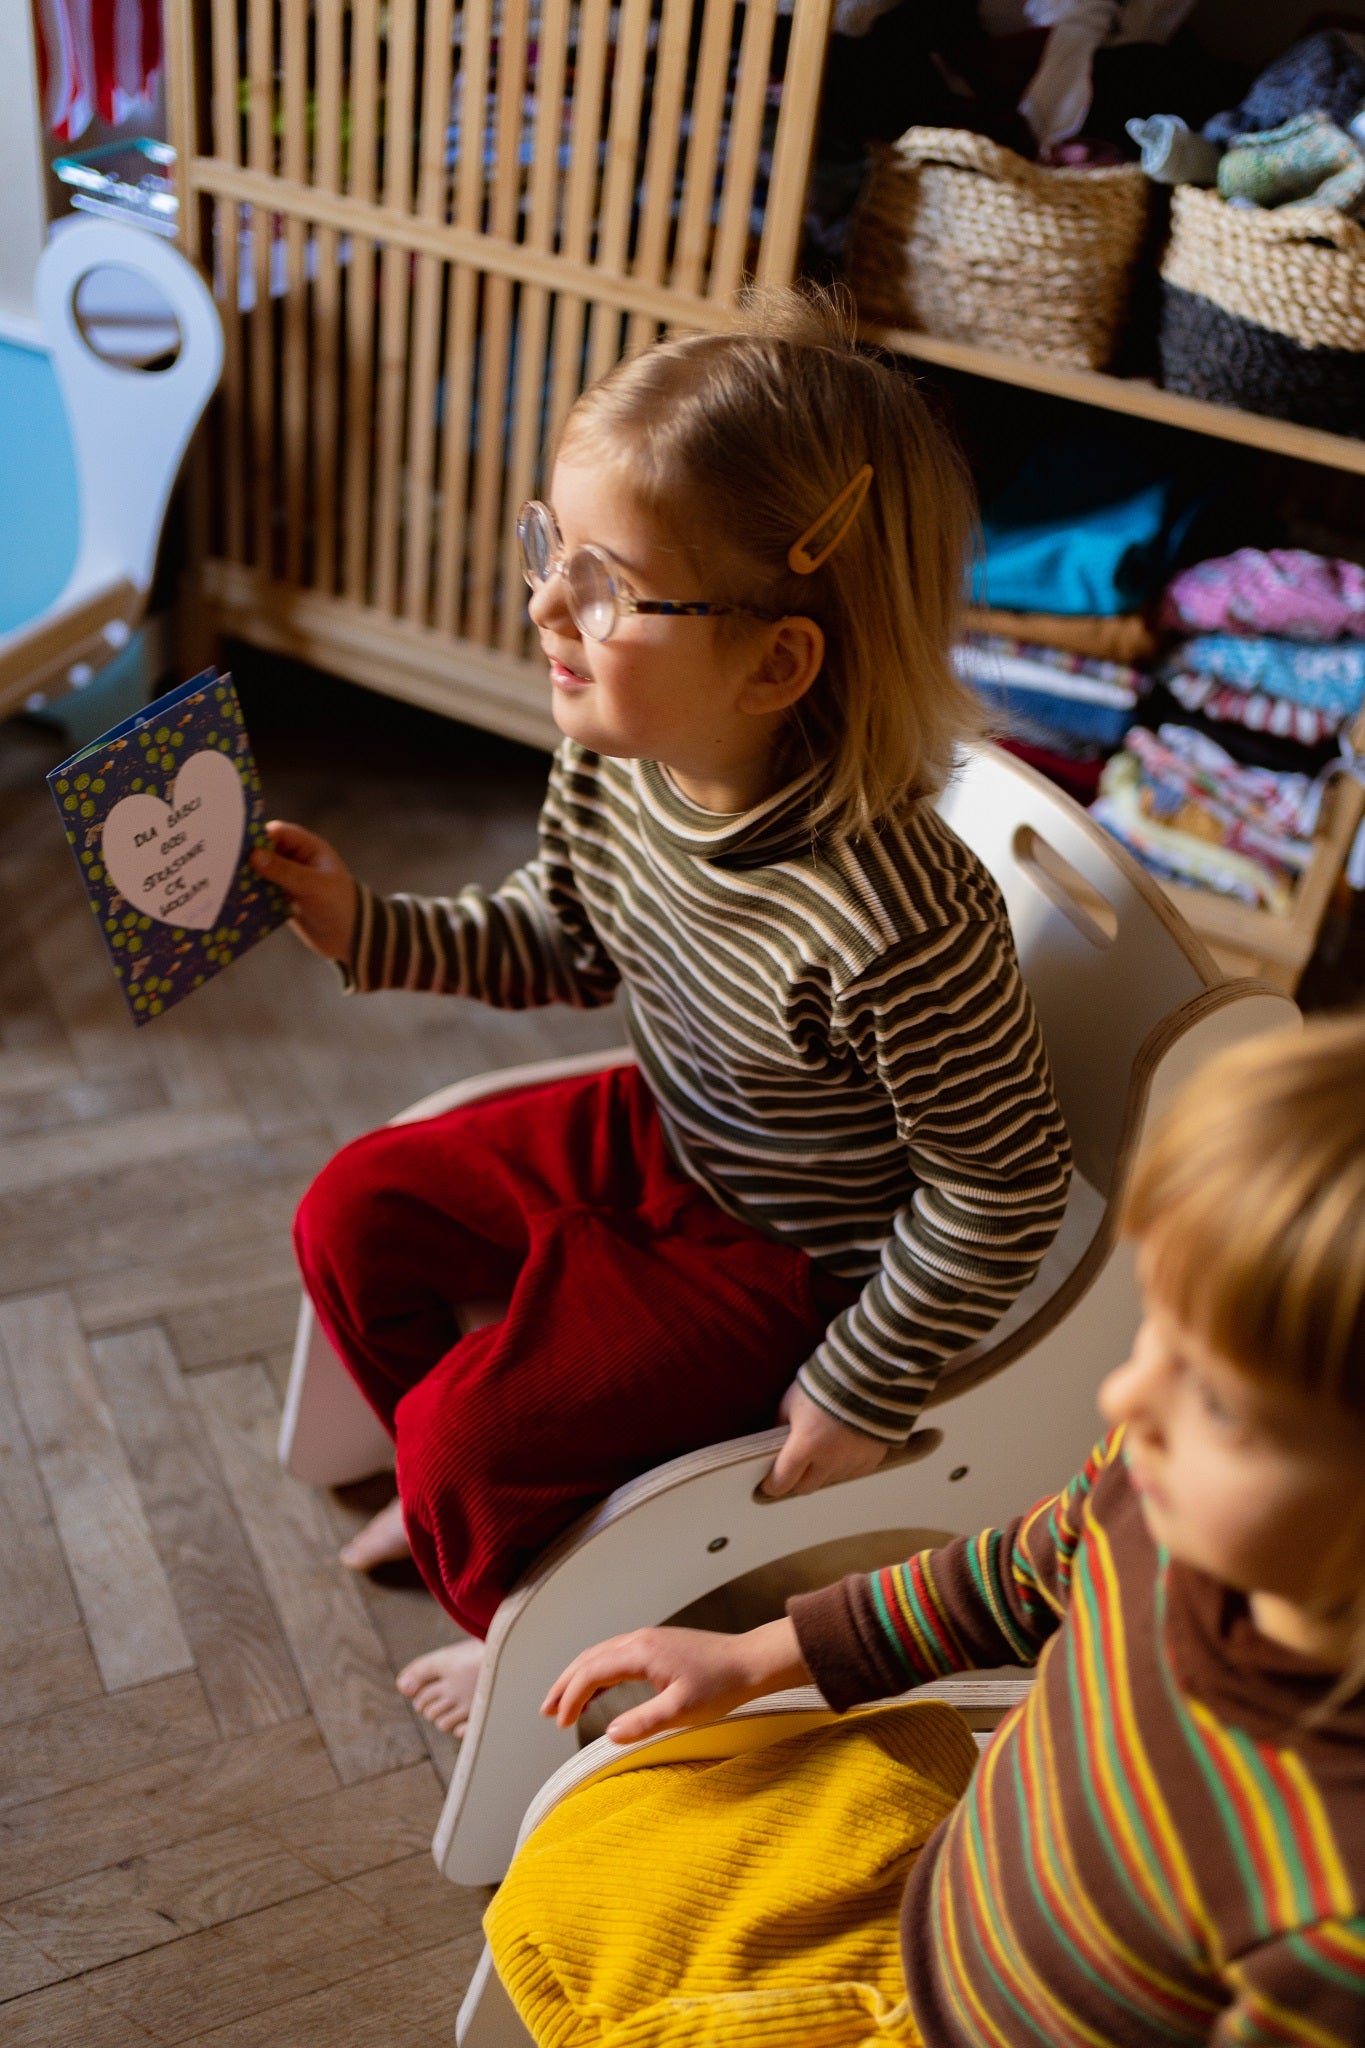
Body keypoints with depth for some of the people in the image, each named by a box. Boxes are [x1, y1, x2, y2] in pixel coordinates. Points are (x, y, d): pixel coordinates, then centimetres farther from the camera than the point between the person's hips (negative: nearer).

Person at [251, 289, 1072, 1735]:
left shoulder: (896, 924, -39)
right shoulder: (612, 757, -17)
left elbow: (1005, 1190, -25)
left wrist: (861, 1393, -15)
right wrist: (371, 930, -8)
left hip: (784, 1256, -7)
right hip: (652, 1130, 7)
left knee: (468, 1427, -8)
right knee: (352, 1213, 9)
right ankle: (472, 1491, 37)